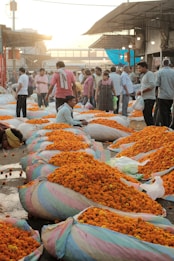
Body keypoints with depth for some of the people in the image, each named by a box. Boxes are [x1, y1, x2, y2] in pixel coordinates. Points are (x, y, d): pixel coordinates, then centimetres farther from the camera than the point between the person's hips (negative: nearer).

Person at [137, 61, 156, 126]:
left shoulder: (150, 74, -11)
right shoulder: (144, 75, 19)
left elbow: (152, 85, -22)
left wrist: (142, 91, -16)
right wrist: (140, 92, 9)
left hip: (149, 99, -10)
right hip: (145, 98, 10)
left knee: (147, 116, -12)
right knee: (146, 115, 12)